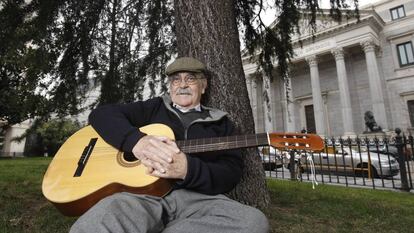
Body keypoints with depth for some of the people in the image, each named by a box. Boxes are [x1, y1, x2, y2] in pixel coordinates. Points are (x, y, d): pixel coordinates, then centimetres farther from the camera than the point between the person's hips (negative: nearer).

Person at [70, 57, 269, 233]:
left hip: (197, 197, 4)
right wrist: (136, 141, -13)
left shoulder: (221, 123, 16)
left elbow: (231, 173, 2)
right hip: (144, 192, -3)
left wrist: (187, 169, -18)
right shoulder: (155, 107, 19)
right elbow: (101, 114, 9)